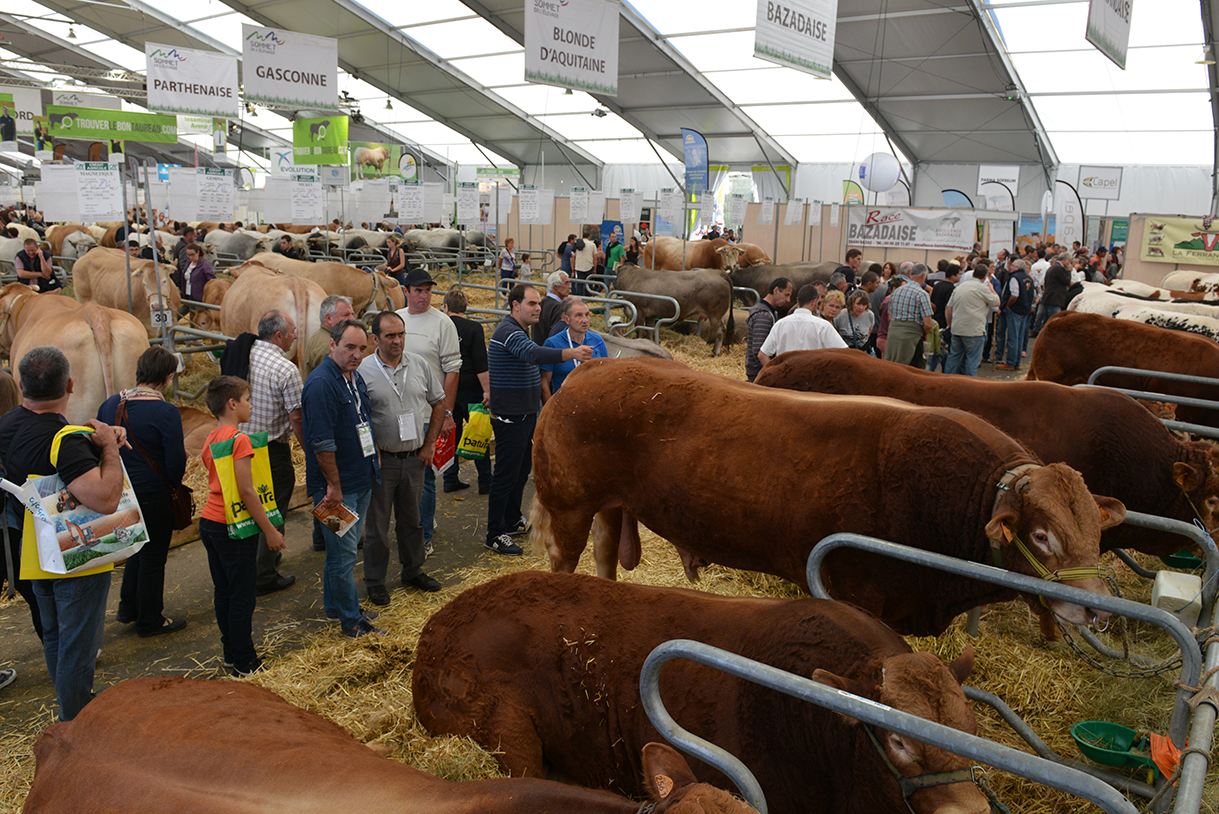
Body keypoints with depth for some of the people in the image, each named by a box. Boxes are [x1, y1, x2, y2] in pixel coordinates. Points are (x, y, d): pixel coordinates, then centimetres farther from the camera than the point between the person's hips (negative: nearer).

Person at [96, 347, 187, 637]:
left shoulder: (110, 405, 0)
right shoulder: (166, 412, -21)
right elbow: (176, 461, -19)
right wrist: (173, 485, 1)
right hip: (152, 495, -7)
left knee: (138, 547, 26)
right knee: (153, 557, 9)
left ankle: (128, 608, 36)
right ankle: (149, 621, 21)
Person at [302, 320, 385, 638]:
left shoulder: (356, 376, 9)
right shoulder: (321, 384, -21)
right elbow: (322, 443, -23)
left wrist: (374, 461, 18)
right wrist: (334, 486, -20)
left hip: (361, 480, 9)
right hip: (337, 487, -9)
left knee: (343, 547, 21)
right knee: (343, 553, 1)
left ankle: (334, 606, 36)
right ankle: (352, 621, 12)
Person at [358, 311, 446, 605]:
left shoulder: (419, 365, 2)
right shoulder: (363, 371, -10)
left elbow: (438, 403, 11)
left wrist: (430, 444, 5)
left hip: (414, 457, 4)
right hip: (381, 459, -3)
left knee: (411, 519, 17)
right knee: (377, 523, 7)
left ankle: (413, 571, 34)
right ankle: (375, 581, 22)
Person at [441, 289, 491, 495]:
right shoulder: (473, 328, -10)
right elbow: (481, 364, -15)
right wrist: (487, 390, -12)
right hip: (470, 389, -4)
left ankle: (450, 480, 17)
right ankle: (485, 482, 6)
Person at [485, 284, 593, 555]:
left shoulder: (519, 331, 15)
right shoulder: (508, 332, -20)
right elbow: (534, 354, -39)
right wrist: (572, 353, -51)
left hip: (525, 415, 10)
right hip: (510, 418, -10)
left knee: (522, 470, 18)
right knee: (506, 475, -5)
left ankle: (512, 522, 32)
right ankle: (495, 535, 3)